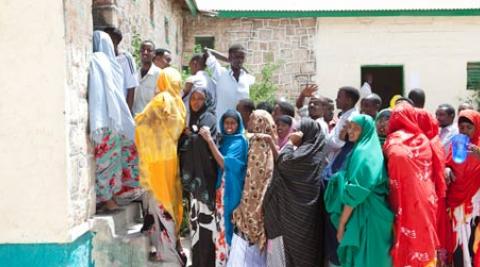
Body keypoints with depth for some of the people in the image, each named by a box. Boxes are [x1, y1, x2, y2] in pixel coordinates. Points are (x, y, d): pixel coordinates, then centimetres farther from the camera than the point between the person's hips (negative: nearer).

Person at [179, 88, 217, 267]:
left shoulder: (208, 118, -6)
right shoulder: (192, 118, 19)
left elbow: (202, 141, -21)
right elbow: (183, 144, 19)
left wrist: (189, 135, -4)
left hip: (205, 174, -8)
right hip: (194, 175, 8)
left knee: (205, 216, -8)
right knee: (196, 216, 11)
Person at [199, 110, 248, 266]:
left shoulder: (240, 141, -11)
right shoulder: (224, 139, 12)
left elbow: (225, 163, -22)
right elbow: (218, 162, 12)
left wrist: (209, 140, -24)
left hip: (231, 189, -7)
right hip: (221, 187, 7)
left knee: (229, 224, -1)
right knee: (222, 224, 11)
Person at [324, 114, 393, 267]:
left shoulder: (363, 153, -15)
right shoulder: (370, 150, 14)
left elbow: (354, 192, -19)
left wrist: (341, 223, -15)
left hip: (365, 217, -9)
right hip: (370, 214, 9)